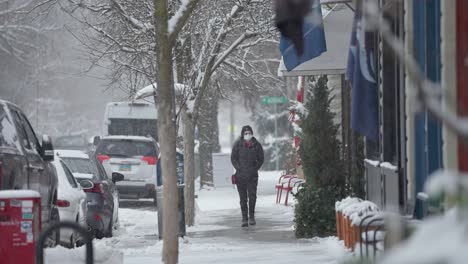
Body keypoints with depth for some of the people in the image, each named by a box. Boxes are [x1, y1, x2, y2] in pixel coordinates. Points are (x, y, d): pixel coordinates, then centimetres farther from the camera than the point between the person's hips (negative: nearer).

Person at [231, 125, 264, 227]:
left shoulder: (256, 145, 4)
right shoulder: (238, 144, 1)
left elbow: (261, 159, 13)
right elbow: (233, 158, 5)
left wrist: (255, 168, 1)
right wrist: (238, 168, -5)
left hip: (252, 175, 0)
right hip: (240, 175, 0)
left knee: (252, 196, -9)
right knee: (243, 198, 3)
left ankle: (251, 217, 4)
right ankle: (244, 218, 7)